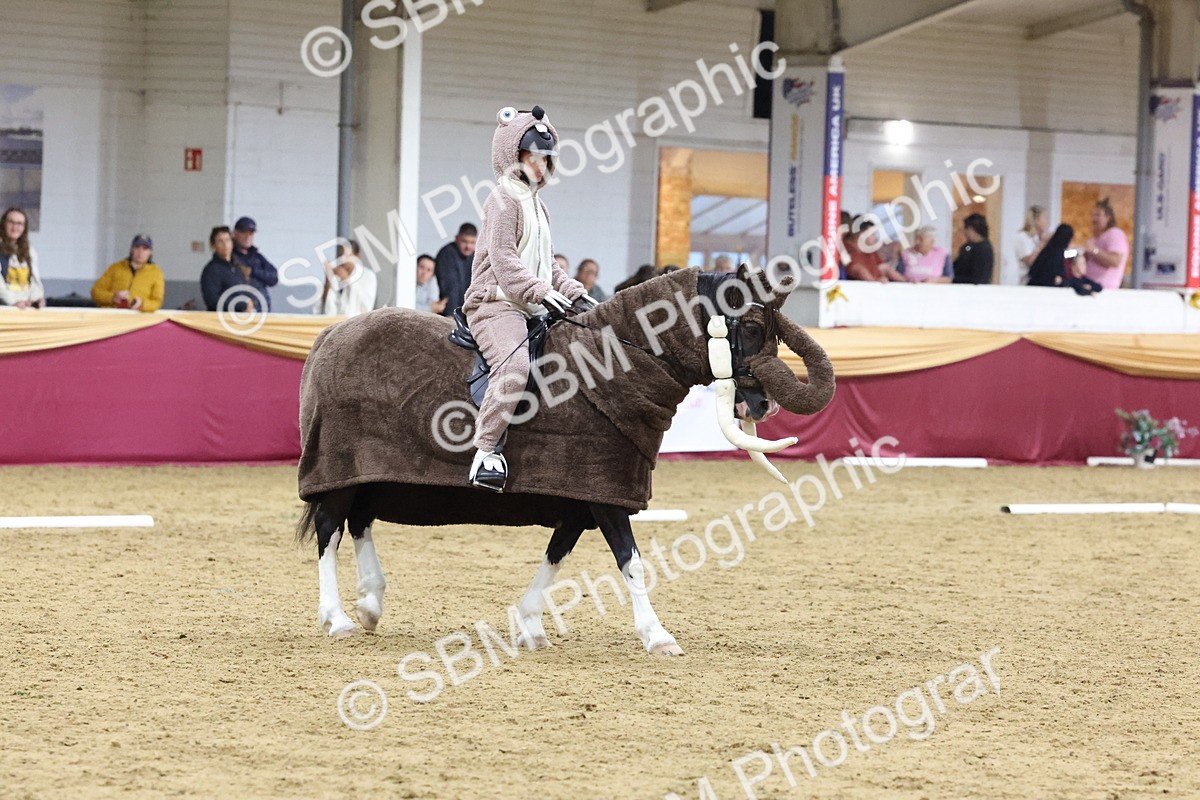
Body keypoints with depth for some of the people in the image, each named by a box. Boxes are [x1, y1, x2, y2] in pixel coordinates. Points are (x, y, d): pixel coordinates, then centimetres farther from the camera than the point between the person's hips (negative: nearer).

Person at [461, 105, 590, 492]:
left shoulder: (535, 203, 24)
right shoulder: (505, 199, -6)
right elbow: (503, 258, -17)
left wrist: (572, 290, 12)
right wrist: (541, 292, -25)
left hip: (529, 309, 10)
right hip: (496, 304, -10)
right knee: (514, 365, -34)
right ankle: (486, 451, -32)